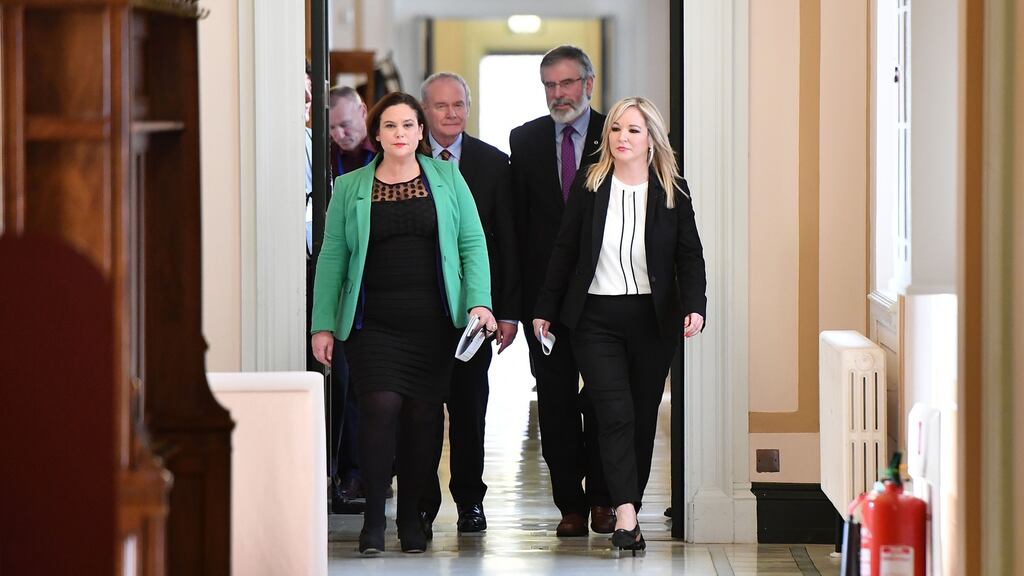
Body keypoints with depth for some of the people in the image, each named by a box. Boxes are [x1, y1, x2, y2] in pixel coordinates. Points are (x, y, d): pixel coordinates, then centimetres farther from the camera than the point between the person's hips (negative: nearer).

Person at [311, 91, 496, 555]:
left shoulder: (447, 177, 9)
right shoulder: (350, 188, 8)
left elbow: (472, 243, 6)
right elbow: (332, 256, 7)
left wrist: (479, 302, -6)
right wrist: (322, 325, 2)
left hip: (433, 323, 1)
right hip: (373, 322, -1)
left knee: (422, 416, 2)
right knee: (381, 405, -16)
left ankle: (411, 518, 14)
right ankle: (373, 517, -8)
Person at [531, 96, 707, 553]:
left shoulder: (672, 192, 2)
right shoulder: (588, 187, 2)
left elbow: (690, 255, 2)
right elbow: (565, 251, 7)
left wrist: (694, 306, -14)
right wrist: (545, 309, 7)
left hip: (653, 320, 1)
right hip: (596, 318, -1)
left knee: (643, 417, 7)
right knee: (615, 414, -13)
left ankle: (629, 506, 19)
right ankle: (626, 514, -20)